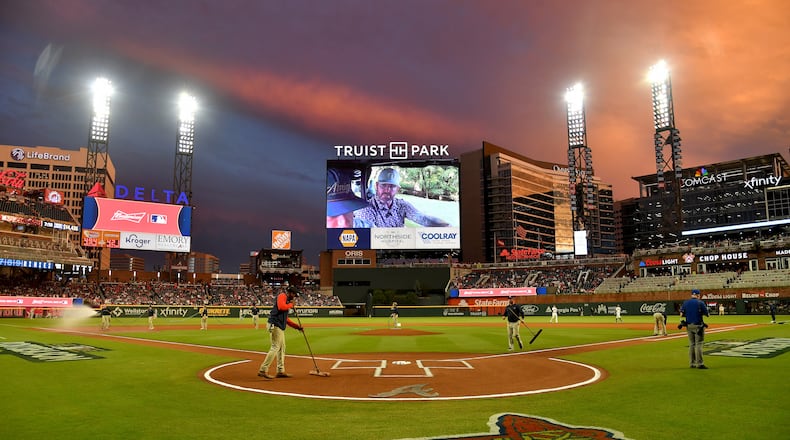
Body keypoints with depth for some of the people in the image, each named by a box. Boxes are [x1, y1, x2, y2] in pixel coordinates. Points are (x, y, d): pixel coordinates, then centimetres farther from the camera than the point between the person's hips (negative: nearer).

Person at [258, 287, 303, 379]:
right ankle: (263, 370, -11)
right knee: (275, 347, -12)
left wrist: (297, 326, 21)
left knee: (282, 348, 13)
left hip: (280, 327, 10)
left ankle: (280, 371, 19)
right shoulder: (282, 295, -5)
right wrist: (291, 305, -8)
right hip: (275, 325, -10)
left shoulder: (287, 302, 23)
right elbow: (281, 307, -26)